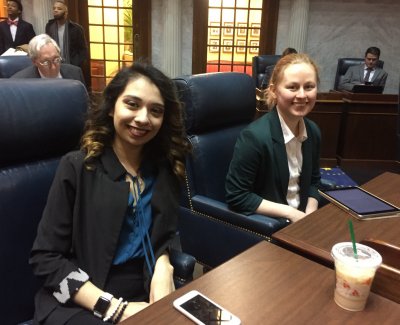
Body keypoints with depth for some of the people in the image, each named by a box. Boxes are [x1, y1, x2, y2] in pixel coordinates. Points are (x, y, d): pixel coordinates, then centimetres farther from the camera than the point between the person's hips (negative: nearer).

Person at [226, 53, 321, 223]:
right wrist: (290, 213, -17)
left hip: (299, 218, 6)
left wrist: (310, 215, -5)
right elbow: (237, 197, -18)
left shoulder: (313, 131, -1)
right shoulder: (254, 136, -22)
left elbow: (313, 181, 12)